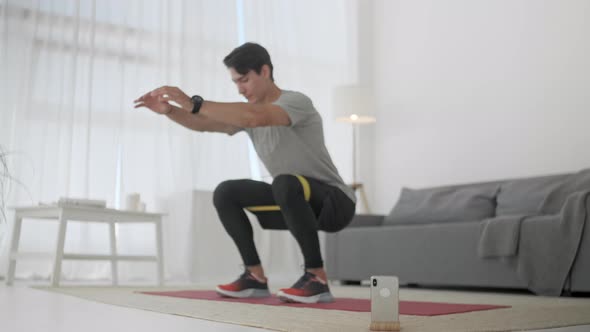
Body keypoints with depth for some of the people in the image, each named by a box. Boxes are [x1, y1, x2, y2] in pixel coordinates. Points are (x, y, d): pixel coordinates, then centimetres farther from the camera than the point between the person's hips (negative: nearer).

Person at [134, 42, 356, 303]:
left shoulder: (296, 102, -18)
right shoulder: (248, 112, 7)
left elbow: (256, 117, -38)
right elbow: (203, 124, -2)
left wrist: (192, 102, -40)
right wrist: (168, 110, -21)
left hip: (334, 202, -8)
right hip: (296, 205, 8)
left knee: (285, 184, -38)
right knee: (225, 193, 0)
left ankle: (316, 278, -26)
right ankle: (256, 276, 1)